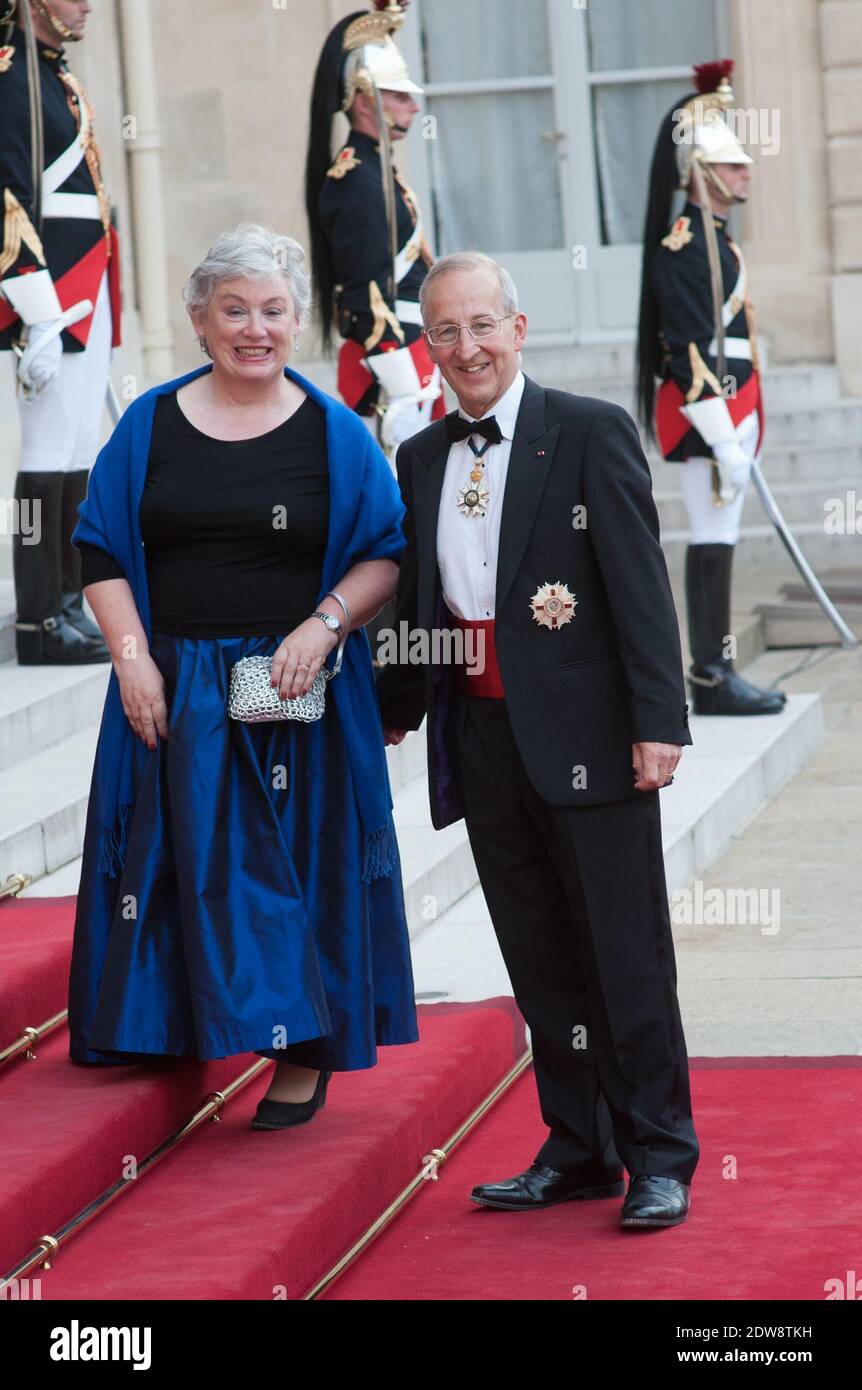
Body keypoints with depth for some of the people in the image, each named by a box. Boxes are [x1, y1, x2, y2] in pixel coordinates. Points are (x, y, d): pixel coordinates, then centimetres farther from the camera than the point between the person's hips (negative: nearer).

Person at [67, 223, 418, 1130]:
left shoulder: (334, 433, 2)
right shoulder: (150, 426, 5)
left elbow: (386, 554, 2)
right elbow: (101, 551, 5)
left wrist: (324, 624, -13)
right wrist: (131, 654, -7)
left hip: (301, 692, -1)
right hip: (174, 692, 1)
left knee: (300, 866, 1)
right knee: (189, 865, 3)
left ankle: (305, 1054, 10)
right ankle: (156, 1035, 17)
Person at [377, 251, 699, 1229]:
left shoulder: (592, 434, -5)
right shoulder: (421, 460, 12)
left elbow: (641, 587, -10)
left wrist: (658, 721, -15)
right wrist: (392, 711, 20)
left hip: (585, 739, -5)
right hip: (482, 739, 5)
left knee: (627, 956, 1)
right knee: (540, 963, 11)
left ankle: (659, 1158, 10)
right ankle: (578, 1150, 22)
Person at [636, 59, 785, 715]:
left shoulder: (715, 241, 18)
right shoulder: (684, 247, -14)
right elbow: (691, 352, -19)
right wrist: (725, 441, -22)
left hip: (732, 411, 10)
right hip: (708, 415, -10)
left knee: (717, 544, 10)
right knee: (714, 544, -8)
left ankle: (716, 673, 14)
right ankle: (712, 679, -6)